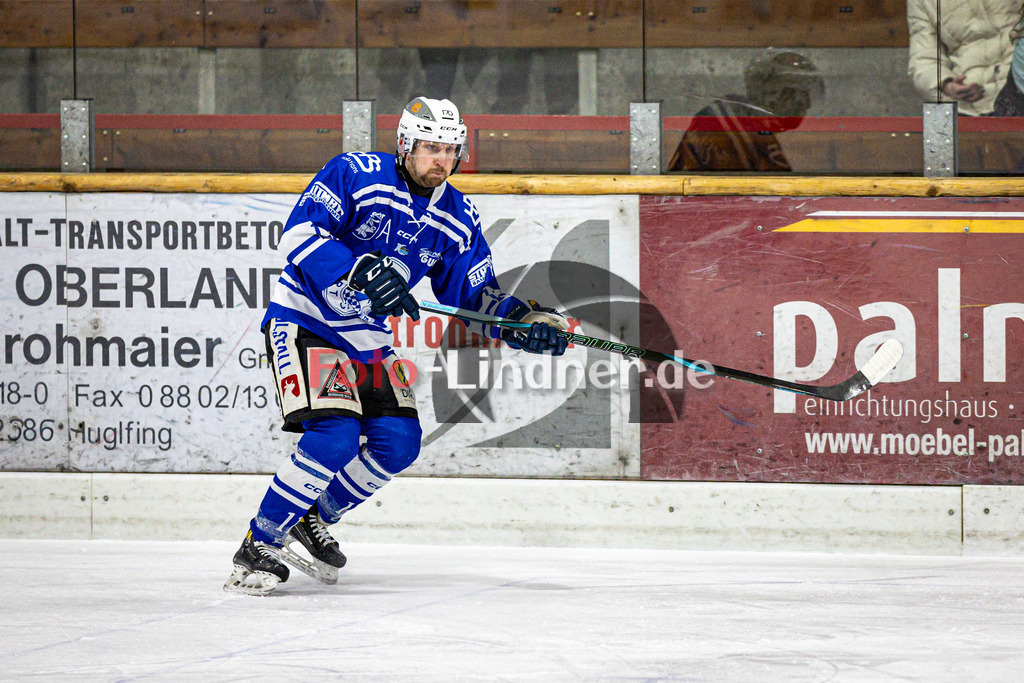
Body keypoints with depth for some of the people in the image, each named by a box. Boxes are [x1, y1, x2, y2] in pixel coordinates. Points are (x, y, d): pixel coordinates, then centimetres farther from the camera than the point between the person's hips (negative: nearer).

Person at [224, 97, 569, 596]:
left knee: (398, 443, -3)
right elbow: (298, 235, -26)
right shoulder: (355, 175, -17)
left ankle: (312, 520, 18)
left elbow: (473, 296, 7)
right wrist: (363, 273, -38)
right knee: (334, 437, -22)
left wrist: (522, 321, -12)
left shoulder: (458, 219, 2)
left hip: (367, 340, 7)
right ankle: (259, 548, -12)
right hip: (305, 322, -7)